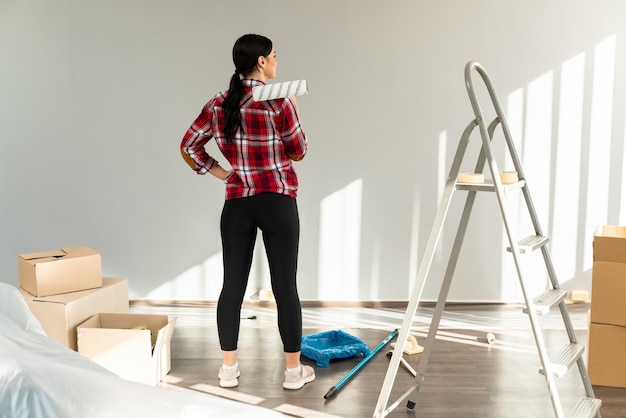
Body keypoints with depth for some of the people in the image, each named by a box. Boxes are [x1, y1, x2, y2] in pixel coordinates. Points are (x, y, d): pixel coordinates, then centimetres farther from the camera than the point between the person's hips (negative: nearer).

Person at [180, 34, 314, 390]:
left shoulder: (218, 105, 3)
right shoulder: (280, 102, -12)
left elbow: (188, 146, 9)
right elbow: (299, 151, -2)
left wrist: (218, 172, 10)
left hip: (237, 204, 4)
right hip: (278, 203, -4)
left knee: (233, 284, 10)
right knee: (285, 286, 4)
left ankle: (229, 369, 19)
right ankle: (294, 370, 15)